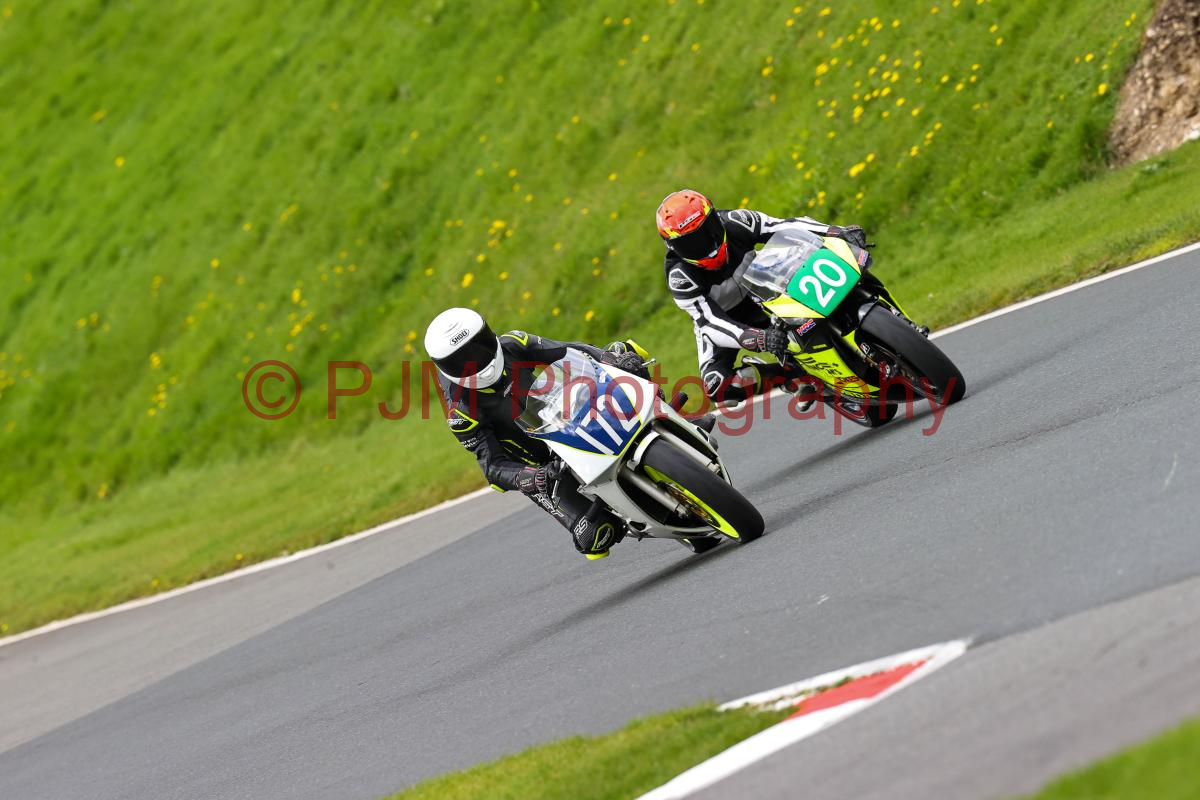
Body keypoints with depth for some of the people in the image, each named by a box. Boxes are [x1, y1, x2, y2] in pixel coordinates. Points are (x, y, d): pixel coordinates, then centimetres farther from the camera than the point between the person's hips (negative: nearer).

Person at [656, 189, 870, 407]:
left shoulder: (734, 223, -26)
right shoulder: (679, 276, -33)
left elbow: (787, 227, -25)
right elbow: (711, 323, -39)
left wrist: (840, 232, -39)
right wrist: (760, 339, -55)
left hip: (756, 294, 4)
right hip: (718, 319, -4)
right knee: (717, 387, -28)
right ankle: (789, 375, -17)